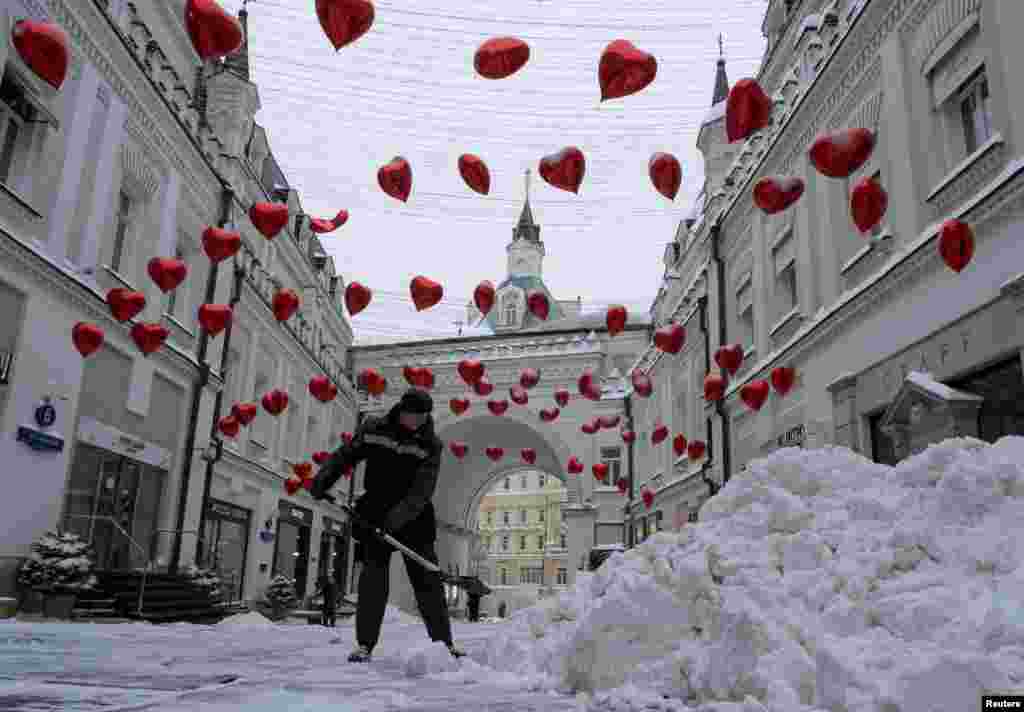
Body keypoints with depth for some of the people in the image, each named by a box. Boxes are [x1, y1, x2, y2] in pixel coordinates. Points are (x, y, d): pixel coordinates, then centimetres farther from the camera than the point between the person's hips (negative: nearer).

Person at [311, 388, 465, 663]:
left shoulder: (430, 444, -8)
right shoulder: (373, 428, -1)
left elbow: (422, 490, -17)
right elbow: (345, 455, 9)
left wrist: (400, 515, -30)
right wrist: (323, 480, -4)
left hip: (414, 519, -1)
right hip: (374, 515, 1)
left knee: (428, 579, -1)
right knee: (373, 579, 0)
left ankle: (445, 642, 6)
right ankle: (365, 644, 8)